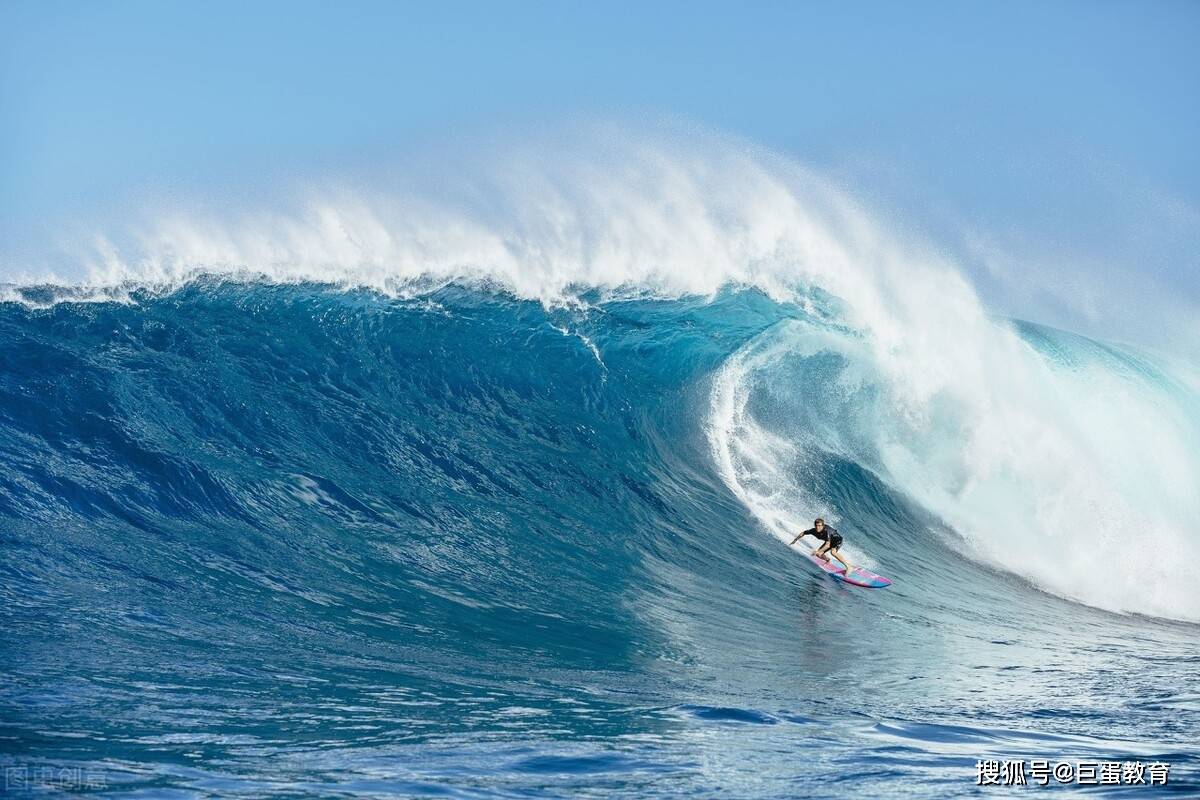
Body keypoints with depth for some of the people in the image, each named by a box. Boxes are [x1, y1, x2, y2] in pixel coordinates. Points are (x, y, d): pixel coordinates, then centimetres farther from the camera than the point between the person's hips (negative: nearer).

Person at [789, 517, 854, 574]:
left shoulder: (826, 531, -39)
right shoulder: (813, 531, -22)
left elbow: (828, 545, -45)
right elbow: (803, 533, -3)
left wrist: (818, 551, -51)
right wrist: (795, 540, -2)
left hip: (837, 539, -7)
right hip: (829, 541, 7)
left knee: (833, 552, -34)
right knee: (818, 554, -4)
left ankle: (849, 566, -30)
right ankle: (827, 560, 31)